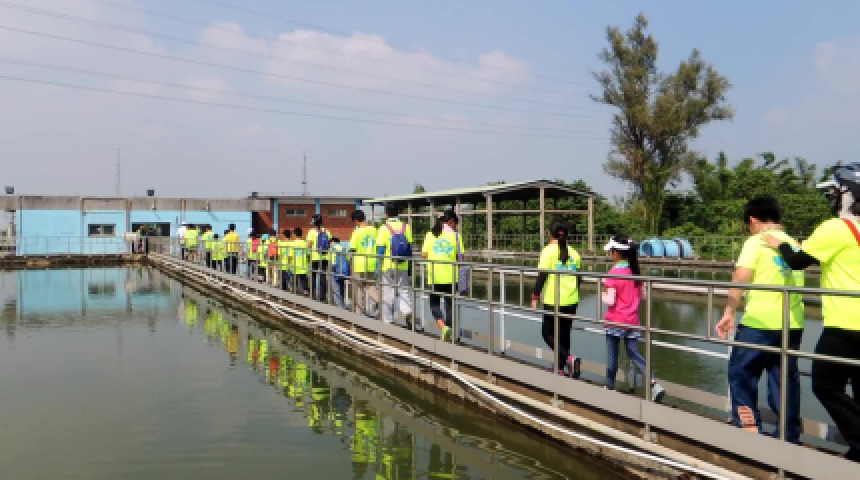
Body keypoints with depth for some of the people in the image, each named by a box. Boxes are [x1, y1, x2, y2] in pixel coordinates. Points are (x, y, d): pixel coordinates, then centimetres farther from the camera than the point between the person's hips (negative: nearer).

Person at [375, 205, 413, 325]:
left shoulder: (384, 229, -9)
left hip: (387, 266, -3)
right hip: (403, 266, 3)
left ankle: (388, 321, 12)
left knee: (387, 293, 7)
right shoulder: (406, 227, 3)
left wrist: (378, 268, -3)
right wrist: (408, 263, 16)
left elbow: (380, 250, -10)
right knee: (403, 290, 12)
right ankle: (408, 312, -11)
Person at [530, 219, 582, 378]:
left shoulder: (549, 250, -8)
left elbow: (542, 276, -12)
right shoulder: (574, 253, 8)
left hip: (554, 301, -6)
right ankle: (562, 368, 23)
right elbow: (578, 278, 16)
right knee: (564, 334, 16)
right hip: (571, 301, 6)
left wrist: (535, 297, -5)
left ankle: (569, 358, -14)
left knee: (548, 333, 6)